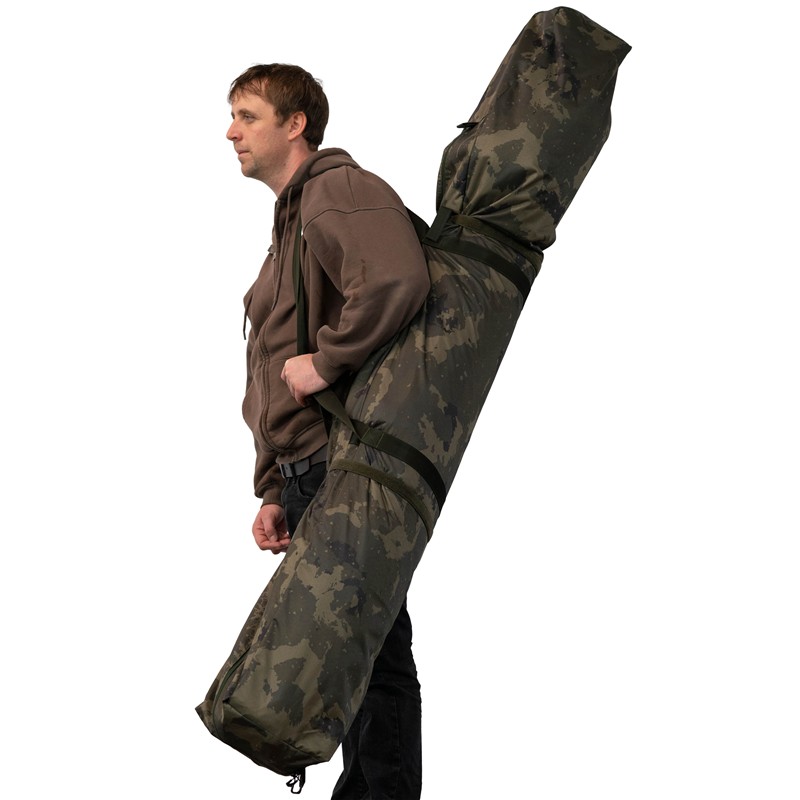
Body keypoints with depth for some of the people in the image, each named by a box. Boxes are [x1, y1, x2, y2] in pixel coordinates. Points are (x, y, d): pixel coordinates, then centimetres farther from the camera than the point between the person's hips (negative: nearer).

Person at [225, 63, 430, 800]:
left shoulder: (339, 189, -7)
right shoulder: (291, 219, 24)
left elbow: (397, 282, -29)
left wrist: (325, 361, -19)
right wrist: (274, 491, 19)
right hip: (310, 475, 10)